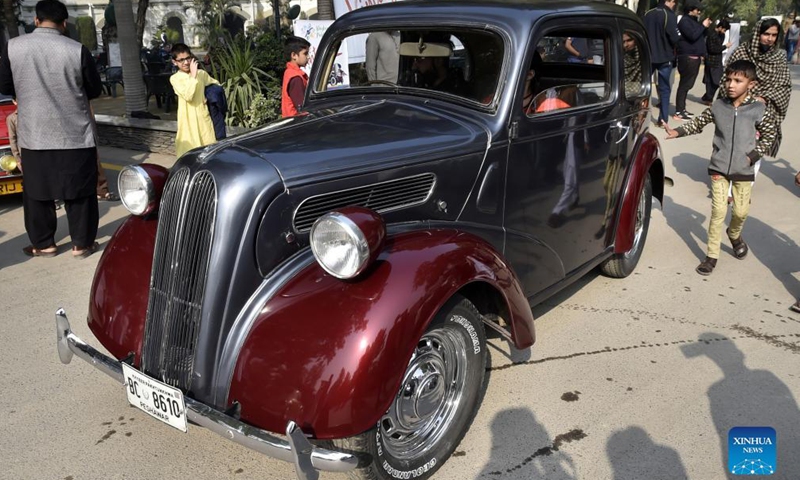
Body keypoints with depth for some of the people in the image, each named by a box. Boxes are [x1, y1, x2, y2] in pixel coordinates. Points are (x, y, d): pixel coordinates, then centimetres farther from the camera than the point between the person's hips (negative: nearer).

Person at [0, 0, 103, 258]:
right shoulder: (77, 50, -10)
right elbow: (95, 90, 1)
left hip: (33, 136, 2)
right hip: (75, 135, -2)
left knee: (36, 191, 14)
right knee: (79, 191, 9)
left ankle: (43, 244, 23)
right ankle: (82, 244, 15)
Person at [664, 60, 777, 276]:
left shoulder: (758, 110, -10)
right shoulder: (717, 106, -5)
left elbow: (769, 135, 1)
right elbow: (698, 123, 7)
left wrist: (753, 156, -8)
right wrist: (677, 132, -6)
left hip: (744, 170, 0)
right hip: (719, 168, 0)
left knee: (741, 211, 10)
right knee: (718, 211, -1)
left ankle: (734, 235, 45)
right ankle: (712, 255, 9)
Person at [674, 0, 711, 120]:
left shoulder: (693, 21, 20)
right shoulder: (685, 21, -9)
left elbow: (700, 36, 27)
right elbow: (693, 36, -20)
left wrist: (706, 27, 13)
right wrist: (703, 26, -12)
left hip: (695, 57, 10)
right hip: (688, 57, -10)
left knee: (687, 84, 11)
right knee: (684, 84, -12)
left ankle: (682, 109, 16)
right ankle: (678, 112, -14)